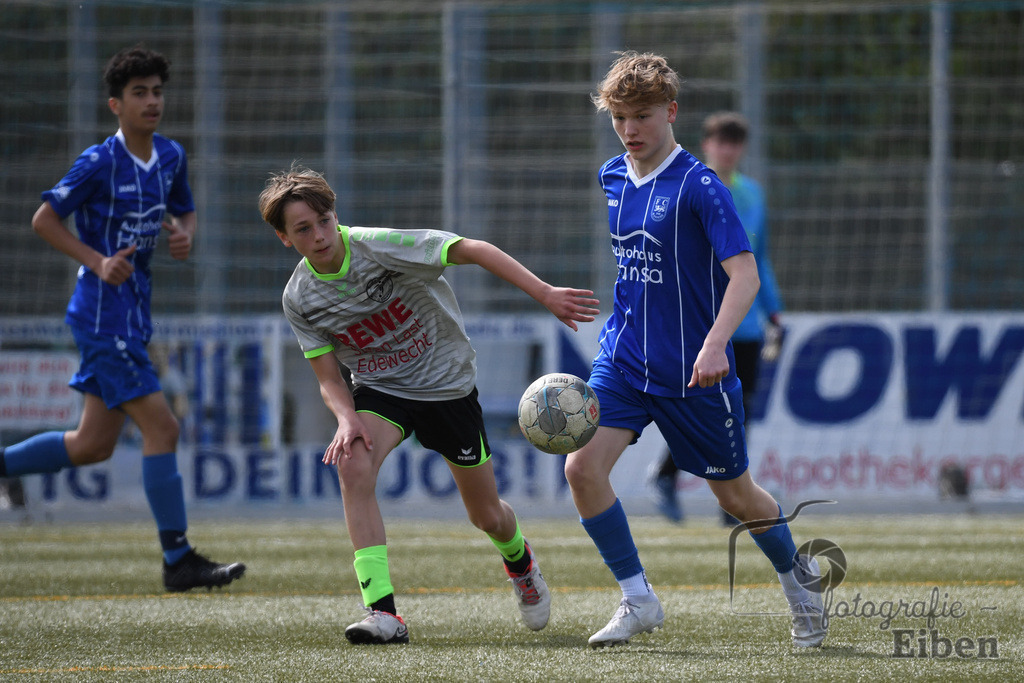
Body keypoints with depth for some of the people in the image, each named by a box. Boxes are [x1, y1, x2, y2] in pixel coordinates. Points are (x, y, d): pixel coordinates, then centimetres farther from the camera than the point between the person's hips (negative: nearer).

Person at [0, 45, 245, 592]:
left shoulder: (170, 156, 7)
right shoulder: (99, 164, -14)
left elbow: (183, 212, 22)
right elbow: (44, 219, -8)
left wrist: (184, 235, -1)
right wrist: (98, 261, -19)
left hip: (134, 311, 8)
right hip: (103, 314, -8)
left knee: (92, 445, 12)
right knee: (161, 428, -12)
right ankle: (178, 561, -8)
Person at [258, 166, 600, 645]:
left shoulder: (381, 247, -25)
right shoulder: (299, 299, -11)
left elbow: (473, 251, -27)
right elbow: (329, 379, -5)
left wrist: (544, 294, -35)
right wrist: (346, 419, -28)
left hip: (446, 383, -2)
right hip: (379, 389, 2)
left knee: (486, 515, 8)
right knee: (352, 465, -31)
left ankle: (518, 557, 49)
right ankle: (382, 613, -32)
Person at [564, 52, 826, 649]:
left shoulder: (699, 186, -15)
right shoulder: (610, 179, 4)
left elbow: (744, 274, -22)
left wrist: (715, 343, -36)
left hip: (693, 371, -5)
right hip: (623, 361, 5)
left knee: (735, 494, 9)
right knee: (583, 466, -17)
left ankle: (800, 580, 38)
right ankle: (639, 601, -4)